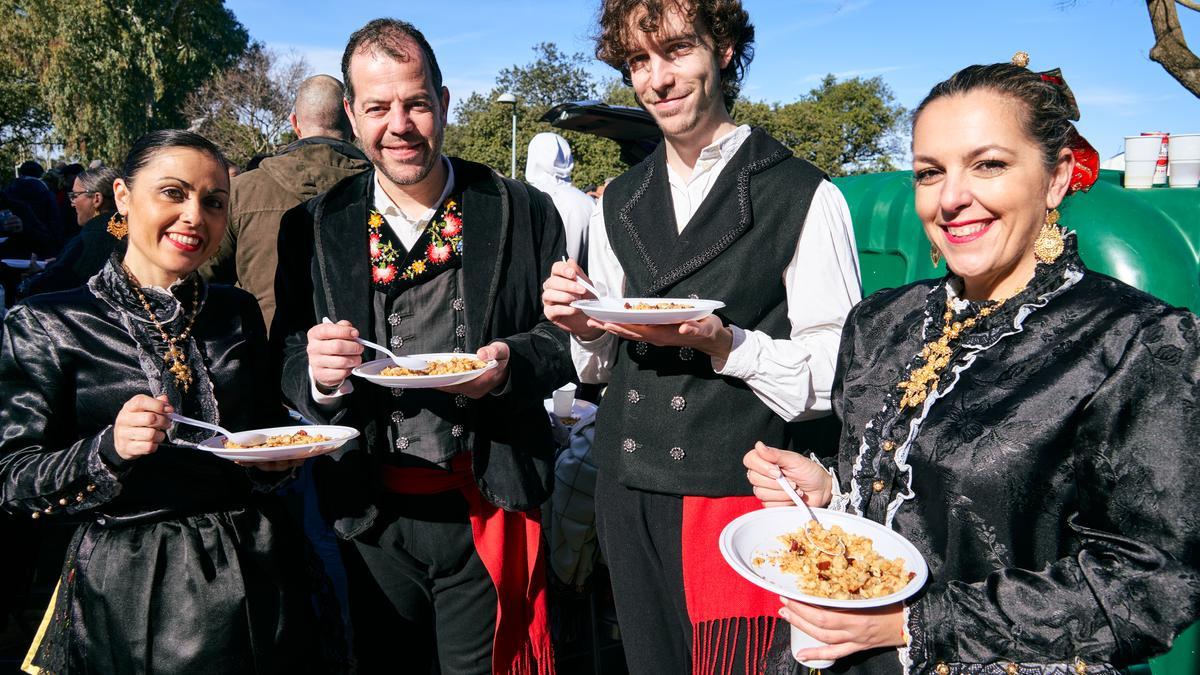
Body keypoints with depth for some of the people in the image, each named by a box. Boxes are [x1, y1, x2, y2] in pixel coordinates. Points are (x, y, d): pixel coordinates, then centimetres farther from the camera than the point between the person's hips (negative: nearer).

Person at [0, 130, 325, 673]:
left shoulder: (239, 313, 5)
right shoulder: (47, 325, -6)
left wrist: (278, 459, -6)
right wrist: (108, 451, -25)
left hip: (255, 574, 4)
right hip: (128, 589, -3)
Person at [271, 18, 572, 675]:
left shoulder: (523, 212, -1)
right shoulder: (312, 229, 2)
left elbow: (566, 334, 3)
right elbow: (286, 363, 5)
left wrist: (510, 363, -17)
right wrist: (315, 369, -17)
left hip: (486, 513, -1)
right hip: (374, 517, 2)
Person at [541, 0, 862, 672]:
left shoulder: (805, 196, -10)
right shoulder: (618, 203, 9)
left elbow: (838, 375, -10)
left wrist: (724, 343, -22)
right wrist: (585, 327, -5)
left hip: (743, 492, -5)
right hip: (629, 490, 6)